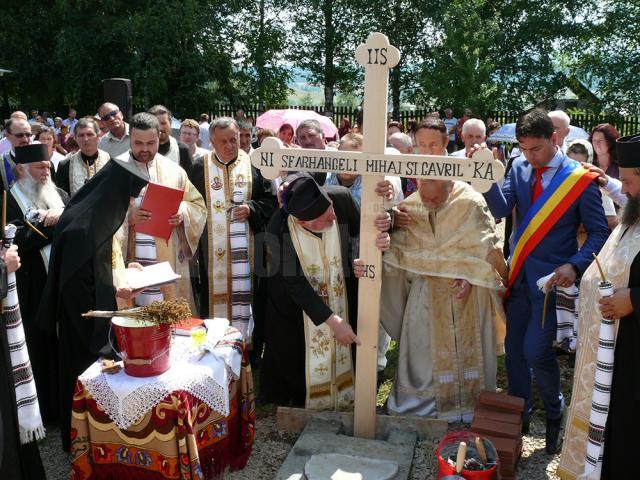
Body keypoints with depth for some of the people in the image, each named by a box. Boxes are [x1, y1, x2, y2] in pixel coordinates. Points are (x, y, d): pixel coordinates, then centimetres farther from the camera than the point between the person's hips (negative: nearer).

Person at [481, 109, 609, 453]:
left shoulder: (580, 179, -8)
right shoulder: (519, 168, 3)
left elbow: (599, 232, -5)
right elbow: (501, 210, -8)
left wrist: (575, 266, -20)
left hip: (551, 278, -4)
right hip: (518, 274, 4)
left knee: (536, 350, -8)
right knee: (514, 348, 11)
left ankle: (554, 412, 21)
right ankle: (520, 415, 30)